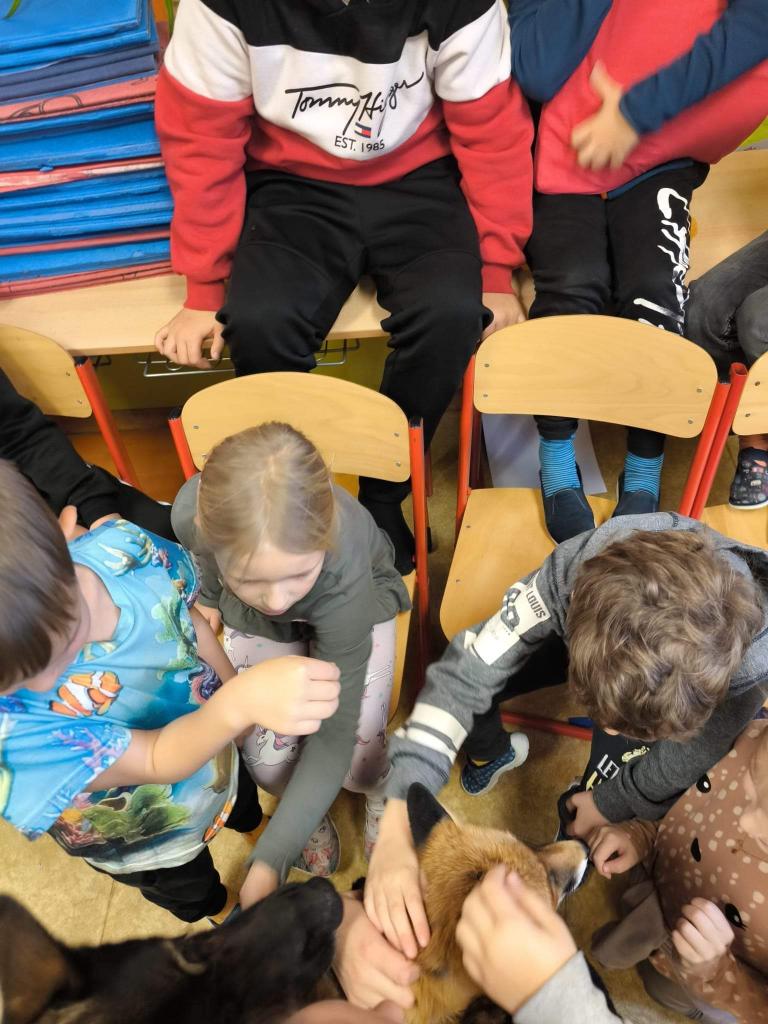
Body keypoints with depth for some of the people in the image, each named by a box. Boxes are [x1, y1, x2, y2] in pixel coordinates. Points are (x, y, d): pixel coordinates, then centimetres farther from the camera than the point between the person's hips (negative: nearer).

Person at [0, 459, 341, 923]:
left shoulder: (124, 548, -33)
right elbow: (157, 760, -41)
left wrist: (235, 688, 3)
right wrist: (239, 702, -62)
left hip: (216, 757, 3)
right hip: (146, 843, -3)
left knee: (249, 815, 39)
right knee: (201, 899, 33)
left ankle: (246, 821, 75)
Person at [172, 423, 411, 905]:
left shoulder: (344, 576, -45)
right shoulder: (195, 512, -39)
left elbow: (334, 733, -36)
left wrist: (268, 862, -36)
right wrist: (209, 599, 8)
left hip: (359, 600, -2)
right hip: (251, 621, 2)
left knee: (358, 760, -16)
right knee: (268, 757, -14)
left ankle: (379, 790, 24)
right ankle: (308, 808, 25)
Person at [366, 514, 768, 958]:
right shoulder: (579, 568, -45)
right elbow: (466, 674, -41)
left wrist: (612, 803, -8)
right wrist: (398, 828, -49)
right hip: (592, 626, 0)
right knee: (468, 663, -17)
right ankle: (492, 753, 17)